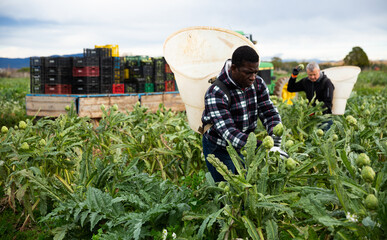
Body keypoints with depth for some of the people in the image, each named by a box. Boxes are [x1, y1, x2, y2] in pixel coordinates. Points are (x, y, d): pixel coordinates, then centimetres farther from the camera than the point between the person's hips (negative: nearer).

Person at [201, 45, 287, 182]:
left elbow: (270, 114, -10)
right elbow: (228, 131, -38)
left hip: (247, 145, 5)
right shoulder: (216, 93, -29)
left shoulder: (258, 84, -9)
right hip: (220, 149, -5)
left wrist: (275, 145, -28)